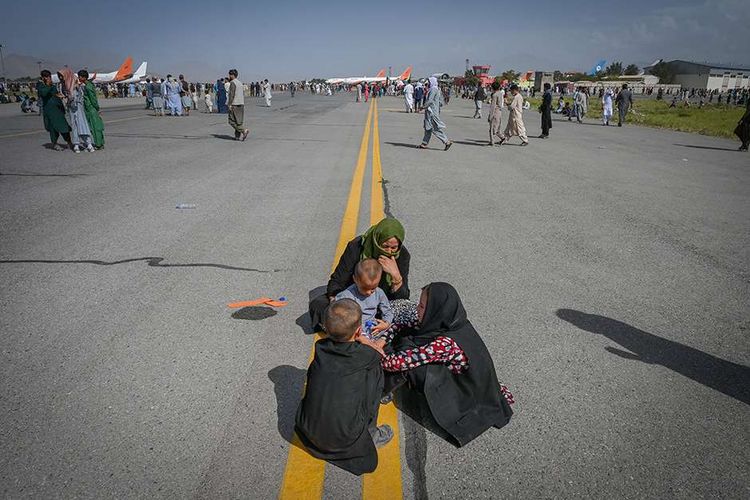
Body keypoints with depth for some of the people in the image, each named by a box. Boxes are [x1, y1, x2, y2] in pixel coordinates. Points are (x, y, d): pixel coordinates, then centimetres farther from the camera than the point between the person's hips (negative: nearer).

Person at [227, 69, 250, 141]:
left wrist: (230, 104, -16)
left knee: (232, 121, -5)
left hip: (235, 105, -9)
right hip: (241, 104, 9)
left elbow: (232, 94, -16)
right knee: (238, 121, 8)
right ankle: (237, 136, 7)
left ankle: (244, 131, -18)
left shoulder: (232, 82, -9)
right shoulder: (240, 83, 17)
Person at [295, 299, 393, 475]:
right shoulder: (366, 356, -11)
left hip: (307, 433, 4)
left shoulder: (320, 348, -3)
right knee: (375, 371, 6)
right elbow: (381, 354, 12)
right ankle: (370, 436, 14)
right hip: (346, 440, -4)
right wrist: (362, 339, 24)